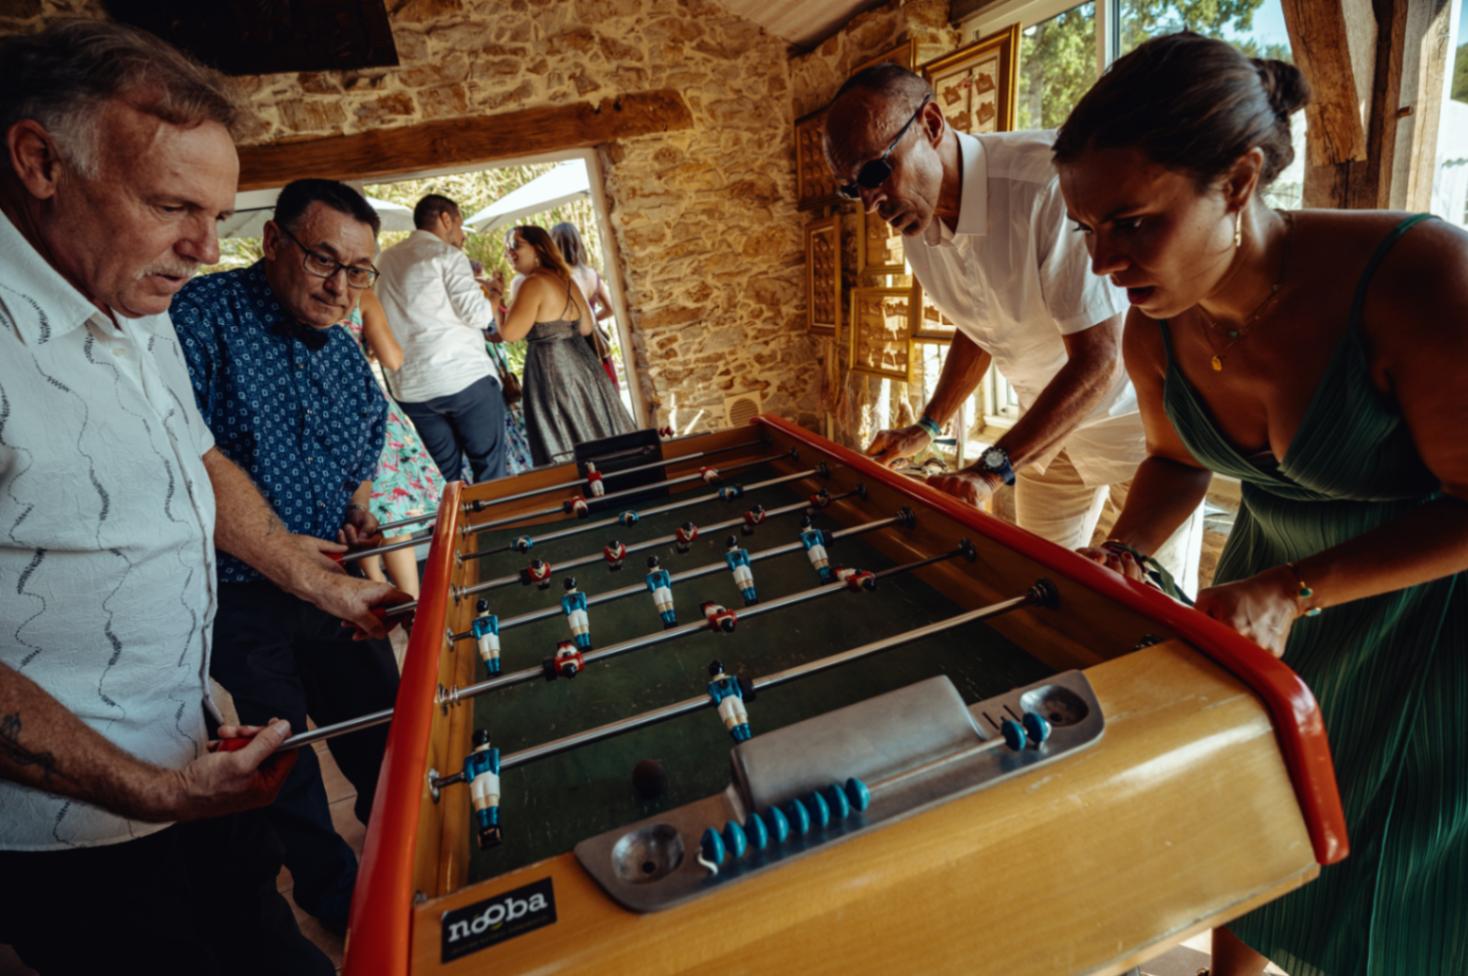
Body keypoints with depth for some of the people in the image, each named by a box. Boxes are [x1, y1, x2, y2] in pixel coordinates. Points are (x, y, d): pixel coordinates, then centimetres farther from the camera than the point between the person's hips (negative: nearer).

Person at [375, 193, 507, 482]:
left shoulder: (385, 260, 17)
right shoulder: (447, 254, -3)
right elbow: (477, 315, -10)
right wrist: (490, 295, 10)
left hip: (410, 387, 6)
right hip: (464, 377, -6)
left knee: (443, 479, 12)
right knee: (491, 471, 2)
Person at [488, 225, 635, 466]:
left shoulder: (534, 284, -13)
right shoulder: (567, 280, 12)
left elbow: (510, 333, -17)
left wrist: (495, 298, -4)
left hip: (552, 369, -9)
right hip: (579, 363, 9)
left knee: (567, 450, -2)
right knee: (597, 435, 14)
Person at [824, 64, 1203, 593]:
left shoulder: (1051, 179, -29)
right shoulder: (916, 223, -4)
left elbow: (1097, 356, -29)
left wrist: (992, 469, -32)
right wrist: (927, 427, 4)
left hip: (1139, 412, -6)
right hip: (1047, 421, 6)